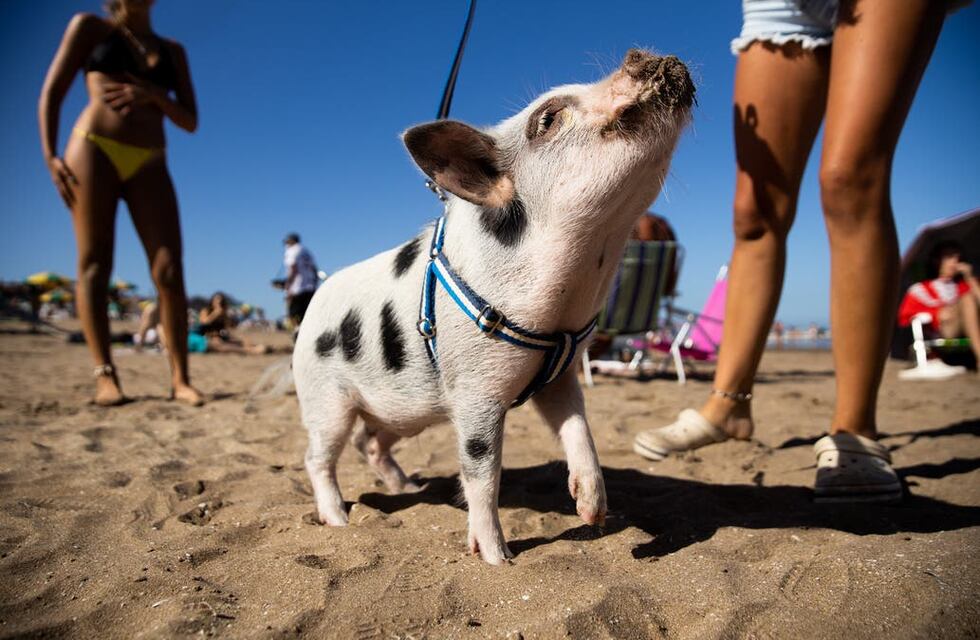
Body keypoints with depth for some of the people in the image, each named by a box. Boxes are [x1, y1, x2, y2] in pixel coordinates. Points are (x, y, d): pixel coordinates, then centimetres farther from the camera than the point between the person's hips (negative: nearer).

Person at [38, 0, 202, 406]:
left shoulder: (173, 51, 20)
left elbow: (190, 122, 13)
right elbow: (51, 94, 5)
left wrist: (155, 95, -6)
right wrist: (51, 156, -8)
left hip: (149, 164, 2)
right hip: (94, 149, -2)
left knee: (170, 270, -12)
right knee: (94, 264, -8)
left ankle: (180, 378, -12)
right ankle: (105, 376, -10)